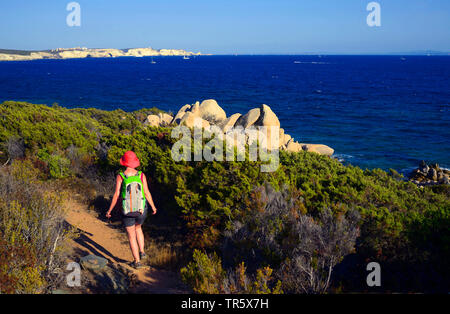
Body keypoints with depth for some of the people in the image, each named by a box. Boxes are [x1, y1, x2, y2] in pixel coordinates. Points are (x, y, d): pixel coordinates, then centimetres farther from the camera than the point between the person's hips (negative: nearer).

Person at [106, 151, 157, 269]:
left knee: (131, 236, 13)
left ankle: (137, 261, 17)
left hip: (127, 211, -2)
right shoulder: (141, 175, -8)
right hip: (141, 210, 2)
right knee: (138, 228, 31)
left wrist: (109, 210, 0)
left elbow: (116, 195, -12)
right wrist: (153, 207, 10)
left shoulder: (120, 176, -12)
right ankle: (142, 252, 25)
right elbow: (147, 193, -5)